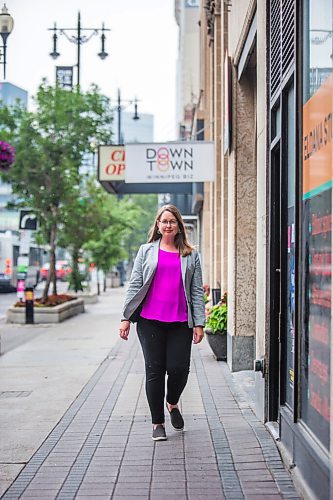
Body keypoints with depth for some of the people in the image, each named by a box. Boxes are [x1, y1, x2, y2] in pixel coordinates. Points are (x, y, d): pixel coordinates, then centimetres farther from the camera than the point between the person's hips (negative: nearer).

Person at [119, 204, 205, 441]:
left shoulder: (191, 255, 11)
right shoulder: (146, 251, 10)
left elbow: (197, 291, 8)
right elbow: (134, 286, 7)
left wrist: (199, 323, 1)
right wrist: (126, 318, 1)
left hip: (180, 322, 0)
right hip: (150, 321, 0)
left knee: (179, 368, -4)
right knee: (155, 370, 2)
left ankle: (172, 403, 29)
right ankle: (158, 423, 16)